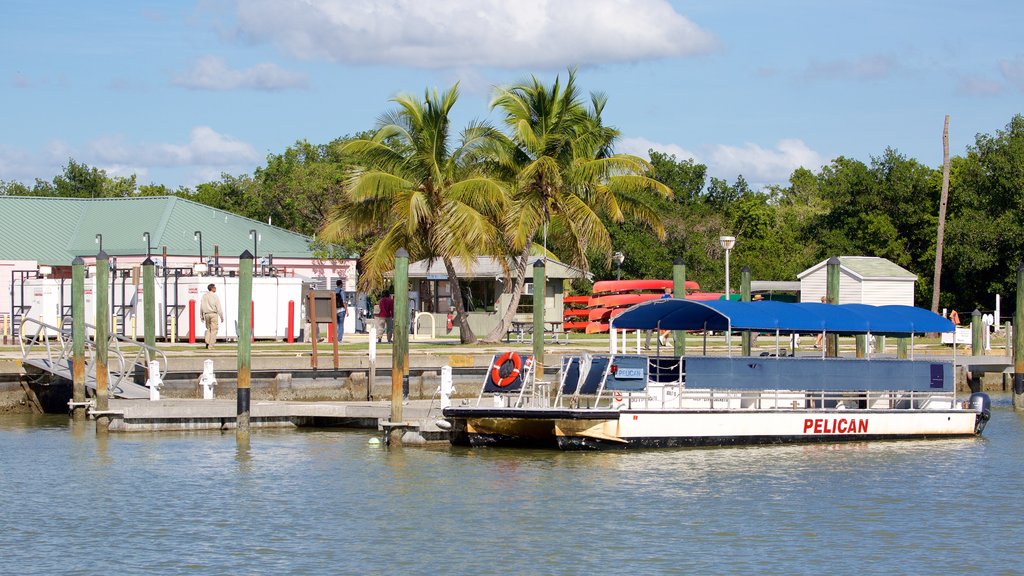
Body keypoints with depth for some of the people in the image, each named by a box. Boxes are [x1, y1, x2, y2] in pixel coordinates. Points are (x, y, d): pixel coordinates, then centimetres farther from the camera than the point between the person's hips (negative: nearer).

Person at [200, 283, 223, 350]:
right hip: (213, 314, -5)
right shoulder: (215, 296, -6)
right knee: (214, 330, -2)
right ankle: (210, 346, -7)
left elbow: (201, 307, 13)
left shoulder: (204, 296, 10)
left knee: (208, 329, 18)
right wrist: (221, 317, -4)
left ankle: (207, 342, 0)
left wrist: (202, 316, 20)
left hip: (206, 314, 5)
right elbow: (219, 307, -8)